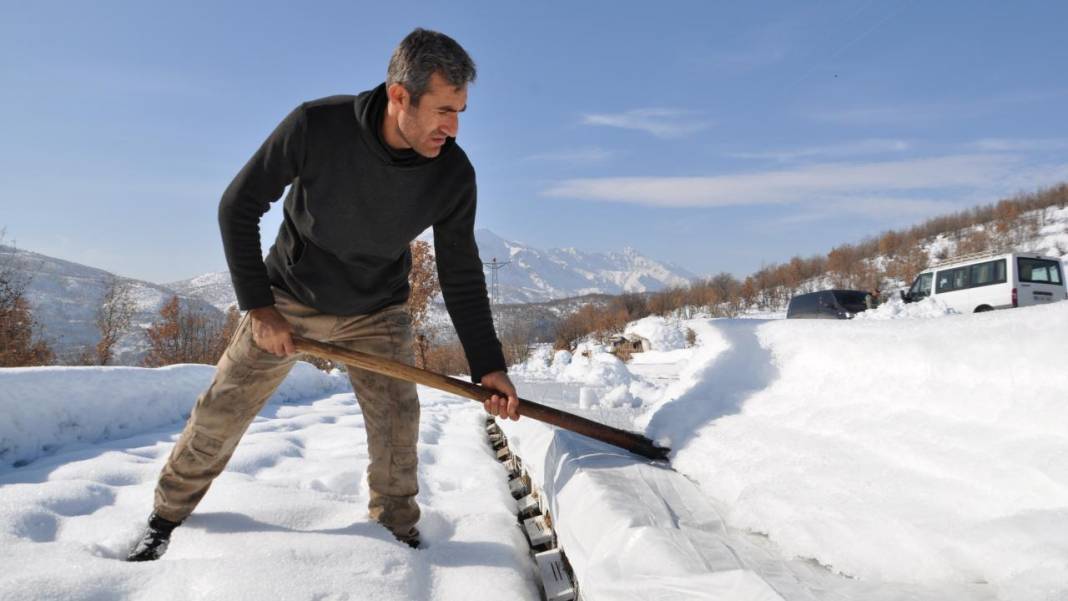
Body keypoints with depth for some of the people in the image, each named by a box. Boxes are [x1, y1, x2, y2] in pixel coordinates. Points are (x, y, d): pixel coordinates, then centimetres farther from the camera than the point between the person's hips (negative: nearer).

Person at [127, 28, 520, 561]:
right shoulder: (316, 126, -28)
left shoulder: (453, 175, -21)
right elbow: (238, 206, -15)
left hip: (376, 312, 1)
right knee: (221, 409, 3)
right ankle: (167, 518, 27)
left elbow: (461, 276, -10)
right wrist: (257, 305, -18)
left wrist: (487, 364, -15)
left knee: (396, 419, -8)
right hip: (288, 298, -1)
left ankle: (398, 536, 14)